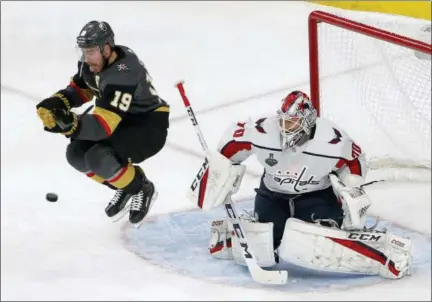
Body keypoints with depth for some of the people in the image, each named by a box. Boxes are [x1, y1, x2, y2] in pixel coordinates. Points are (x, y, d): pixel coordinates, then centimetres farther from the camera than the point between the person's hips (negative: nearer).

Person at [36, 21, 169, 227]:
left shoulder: (123, 73, -34)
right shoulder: (92, 62, -9)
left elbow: (103, 125, -39)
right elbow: (79, 90, 10)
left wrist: (70, 124, -53)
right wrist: (54, 104, -10)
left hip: (149, 126, -9)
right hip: (122, 121, 9)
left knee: (99, 158, -29)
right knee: (76, 154, -6)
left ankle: (141, 189, -1)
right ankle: (124, 187, 15)